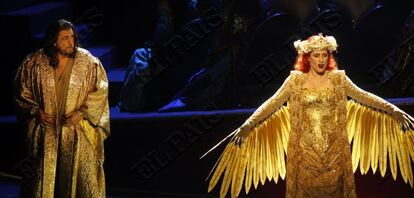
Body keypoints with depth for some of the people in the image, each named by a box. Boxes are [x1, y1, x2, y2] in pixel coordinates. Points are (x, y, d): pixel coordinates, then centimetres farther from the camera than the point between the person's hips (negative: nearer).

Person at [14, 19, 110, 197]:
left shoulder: (88, 62, -6)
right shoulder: (35, 63, -3)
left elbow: (100, 91, -3)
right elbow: (22, 91, 8)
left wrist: (81, 112, -13)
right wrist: (36, 111, -6)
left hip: (80, 132, -1)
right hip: (46, 131, 1)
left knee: (82, 175, 0)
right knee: (44, 175, 8)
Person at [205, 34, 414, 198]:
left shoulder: (338, 78, 2)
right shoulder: (295, 80, -2)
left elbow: (363, 96, 1)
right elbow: (272, 103, -7)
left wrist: (394, 111, -8)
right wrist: (248, 125, -18)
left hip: (333, 150, 1)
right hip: (305, 150, -1)